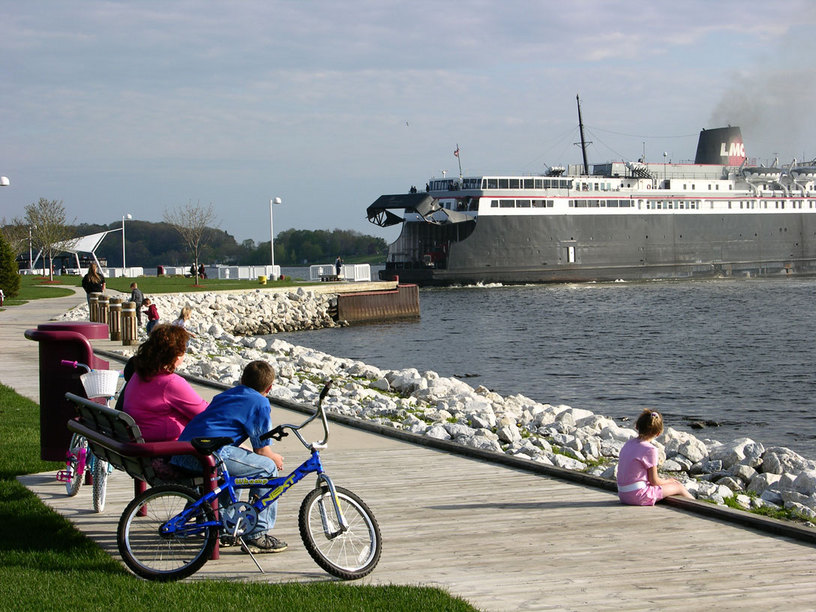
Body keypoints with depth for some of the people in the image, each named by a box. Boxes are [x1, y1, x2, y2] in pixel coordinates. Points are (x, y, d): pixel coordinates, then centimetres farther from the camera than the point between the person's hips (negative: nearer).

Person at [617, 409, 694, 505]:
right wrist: (667, 481, 10)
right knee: (678, 487, 9)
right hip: (638, 497, -8)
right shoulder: (650, 449, -17)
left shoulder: (629, 444, 7)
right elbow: (654, 481, -12)